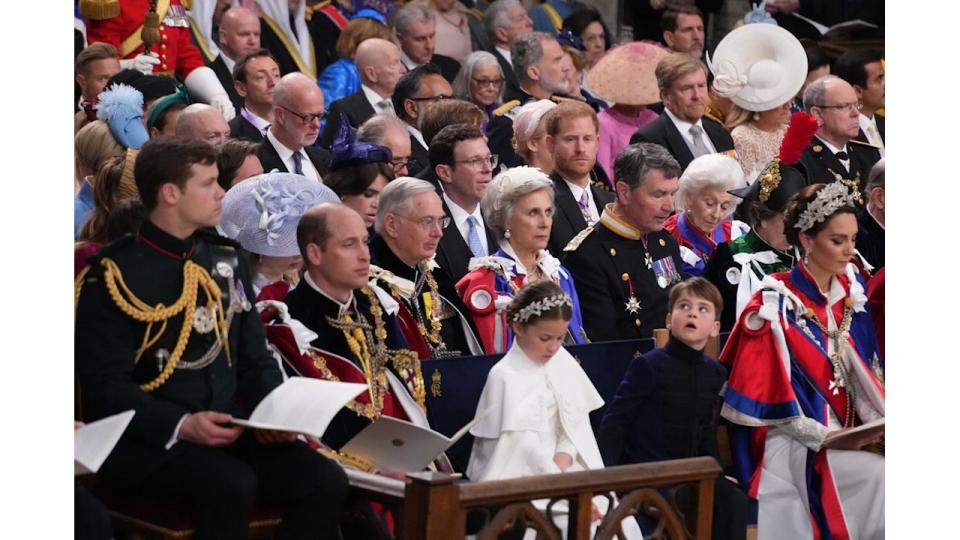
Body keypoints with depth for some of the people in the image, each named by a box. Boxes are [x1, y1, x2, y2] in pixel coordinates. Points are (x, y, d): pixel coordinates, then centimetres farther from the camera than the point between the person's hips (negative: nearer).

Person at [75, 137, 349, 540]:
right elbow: (106, 385, -11)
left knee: (326, 482, -20)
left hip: (231, 427, 6)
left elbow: (255, 360, 16)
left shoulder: (226, 261, 15)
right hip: (147, 438, -6)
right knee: (231, 485, -35)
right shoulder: (114, 275, -5)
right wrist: (181, 425, -25)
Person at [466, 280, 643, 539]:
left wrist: (564, 457, -13)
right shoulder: (505, 377, -13)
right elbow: (526, 447, -19)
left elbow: (578, 422, 8)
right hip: (521, 481, -6)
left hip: (565, 470, 6)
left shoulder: (563, 362, 7)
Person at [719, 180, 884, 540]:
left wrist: (878, 421, -5)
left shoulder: (850, 294, 10)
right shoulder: (775, 306, -8)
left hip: (848, 436, 6)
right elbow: (769, 393, -10)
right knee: (880, 476, -28)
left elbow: (862, 375, 13)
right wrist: (824, 437, -18)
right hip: (796, 445, -6)